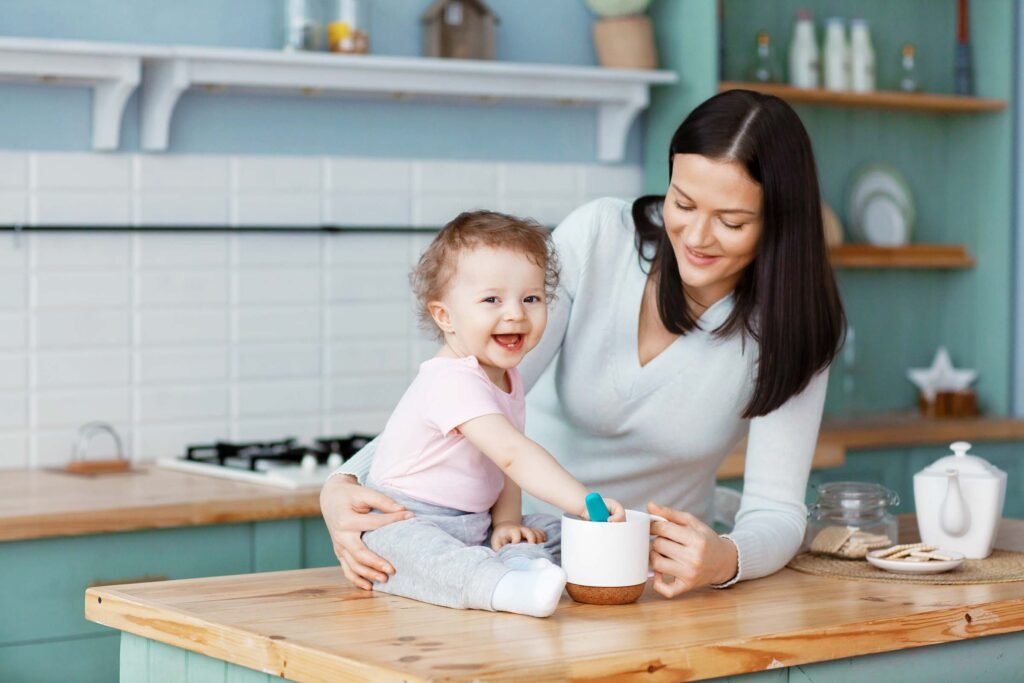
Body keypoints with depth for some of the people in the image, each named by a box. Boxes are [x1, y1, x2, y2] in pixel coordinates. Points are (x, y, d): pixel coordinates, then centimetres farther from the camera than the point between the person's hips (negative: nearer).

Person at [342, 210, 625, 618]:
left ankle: (520, 566, -31)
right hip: (406, 523, -10)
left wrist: (506, 522, -6)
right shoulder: (454, 381, -24)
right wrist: (584, 502, -40)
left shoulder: (508, 379, 9)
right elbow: (513, 453, -34)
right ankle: (507, 586, -60)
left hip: (473, 525, 10)